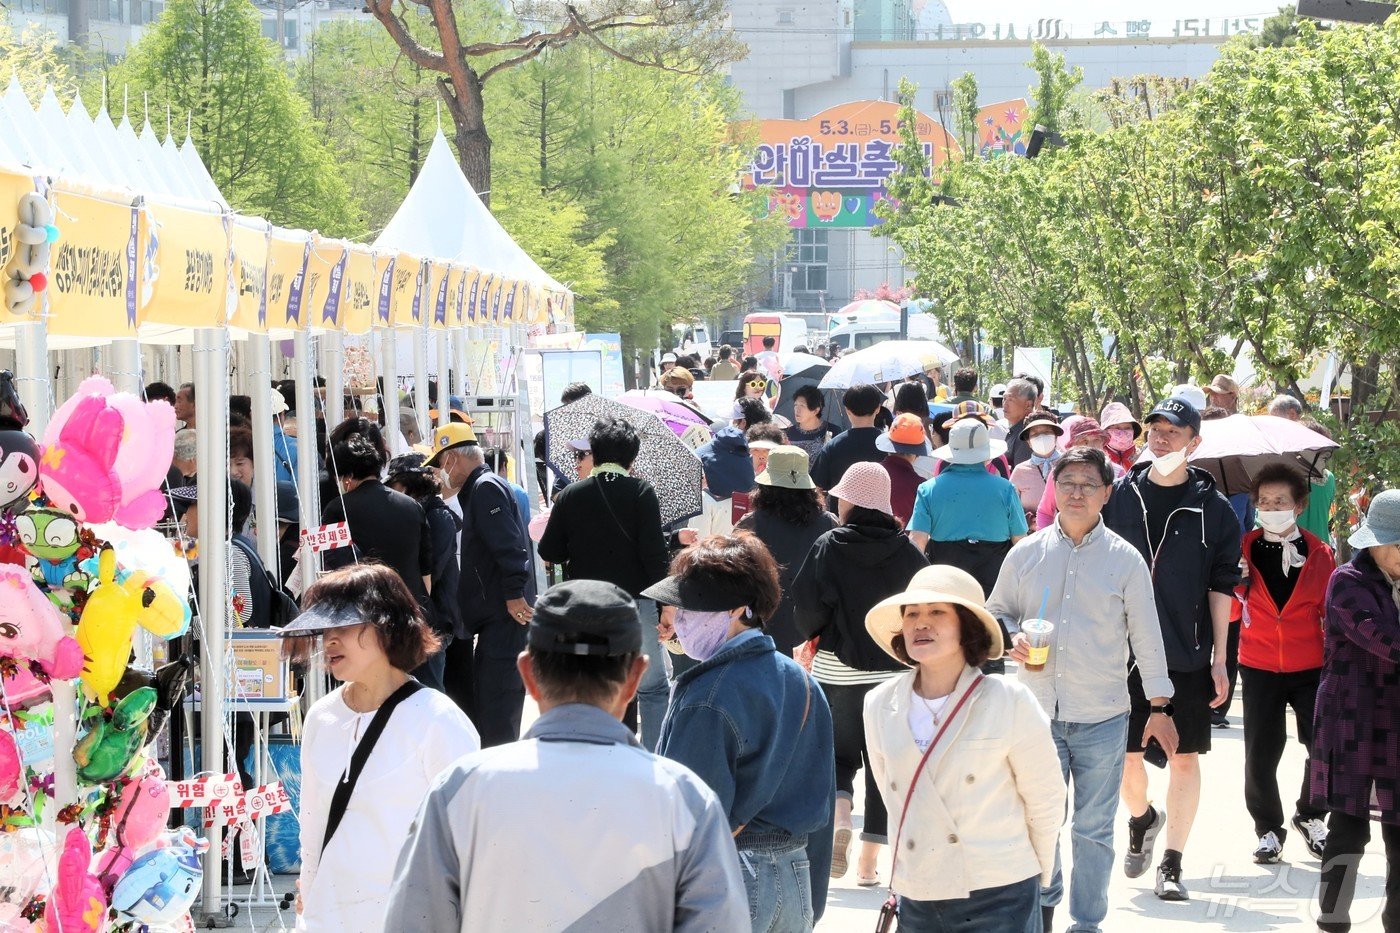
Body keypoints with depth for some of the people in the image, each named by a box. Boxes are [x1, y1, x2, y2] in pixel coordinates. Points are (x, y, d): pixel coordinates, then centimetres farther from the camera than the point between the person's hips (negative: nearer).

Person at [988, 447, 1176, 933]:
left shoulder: (1125, 560, 2)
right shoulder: (1025, 555, 5)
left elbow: (1147, 637, 5)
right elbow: (996, 612, 16)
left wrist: (1160, 707, 5)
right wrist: (1012, 640, -6)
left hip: (1102, 719, -1)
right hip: (1037, 711, 1)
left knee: (1093, 828, 3)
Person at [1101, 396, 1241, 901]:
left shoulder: (1213, 508, -1)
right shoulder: (1119, 495, 4)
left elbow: (1221, 588, 1)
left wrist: (1219, 659, -3)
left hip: (1187, 656, -2)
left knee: (1185, 758, 0)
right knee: (1125, 754, 6)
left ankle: (1172, 864, 6)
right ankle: (1141, 818, 37)